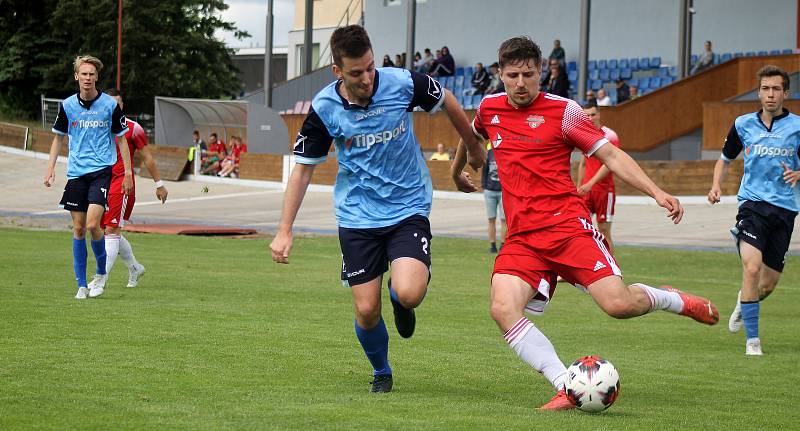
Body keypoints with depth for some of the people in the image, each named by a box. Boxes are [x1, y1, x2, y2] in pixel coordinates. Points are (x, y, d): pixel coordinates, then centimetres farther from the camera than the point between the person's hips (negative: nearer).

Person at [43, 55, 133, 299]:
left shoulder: (110, 105, -2)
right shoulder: (68, 105, 4)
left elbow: (121, 139, 7)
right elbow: (59, 138, 16)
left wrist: (128, 172, 3)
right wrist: (50, 168, 7)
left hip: (102, 171, -3)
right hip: (76, 172, 3)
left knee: (92, 224, -17)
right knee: (78, 228, 2)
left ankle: (101, 273, 7)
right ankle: (82, 285, 9)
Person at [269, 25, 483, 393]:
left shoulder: (402, 84, -14)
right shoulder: (323, 108, -12)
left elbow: (447, 102, 7)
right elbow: (303, 169, -1)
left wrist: (474, 150, 20)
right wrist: (284, 232, -5)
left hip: (409, 207, -1)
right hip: (357, 216, 1)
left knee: (408, 293, -23)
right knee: (366, 310, -4)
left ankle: (400, 300, 17)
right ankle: (381, 373, 27)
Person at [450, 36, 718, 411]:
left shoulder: (562, 111, -1)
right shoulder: (489, 109, 11)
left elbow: (611, 156, 1)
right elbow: (471, 134, 36)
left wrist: (657, 193, -11)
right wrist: (457, 171, 52)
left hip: (567, 224, -3)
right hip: (521, 237, 3)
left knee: (618, 304, -19)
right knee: (503, 309, -24)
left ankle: (673, 300, 17)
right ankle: (567, 388, -23)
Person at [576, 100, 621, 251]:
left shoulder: (609, 135, -9)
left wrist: (590, 183, -25)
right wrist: (579, 187, 19)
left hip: (604, 189, -6)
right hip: (586, 189, 6)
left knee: (604, 231, -1)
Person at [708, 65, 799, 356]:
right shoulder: (743, 124, 5)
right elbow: (725, 159, 20)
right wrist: (716, 185, 2)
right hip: (753, 203, -1)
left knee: (769, 283, 6)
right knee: (752, 267, -23)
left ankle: (745, 301, 43)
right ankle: (752, 339, -16)